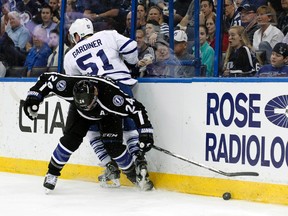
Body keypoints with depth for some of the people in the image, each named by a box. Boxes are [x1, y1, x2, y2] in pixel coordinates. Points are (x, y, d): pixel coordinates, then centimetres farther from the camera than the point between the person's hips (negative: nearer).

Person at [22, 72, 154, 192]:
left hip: (108, 114, -2)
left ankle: (134, 172, 7)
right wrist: (33, 97, -29)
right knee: (71, 139, -19)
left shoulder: (110, 93, -46)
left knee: (113, 146, -18)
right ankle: (52, 172, 0)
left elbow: (136, 108, -39)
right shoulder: (69, 85, -40)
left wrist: (145, 132, -41)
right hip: (79, 113, 2)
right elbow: (46, 79, -24)